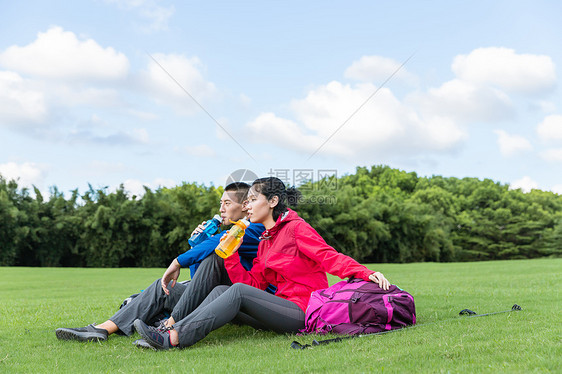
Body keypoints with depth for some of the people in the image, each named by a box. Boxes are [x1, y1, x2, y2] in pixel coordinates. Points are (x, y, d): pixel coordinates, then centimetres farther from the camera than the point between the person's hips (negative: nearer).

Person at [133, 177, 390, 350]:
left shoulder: (296, 228, -3)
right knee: (221, 291, -6)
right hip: (283, 306, 8)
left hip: (303, 311, -8)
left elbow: (328, 256, -15)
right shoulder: (265, 241, 19)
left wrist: (365, 273, -30)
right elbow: (252, 283, 10)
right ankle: (170, 331, -21)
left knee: (238, 292, -24)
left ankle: (175, 339, -31)